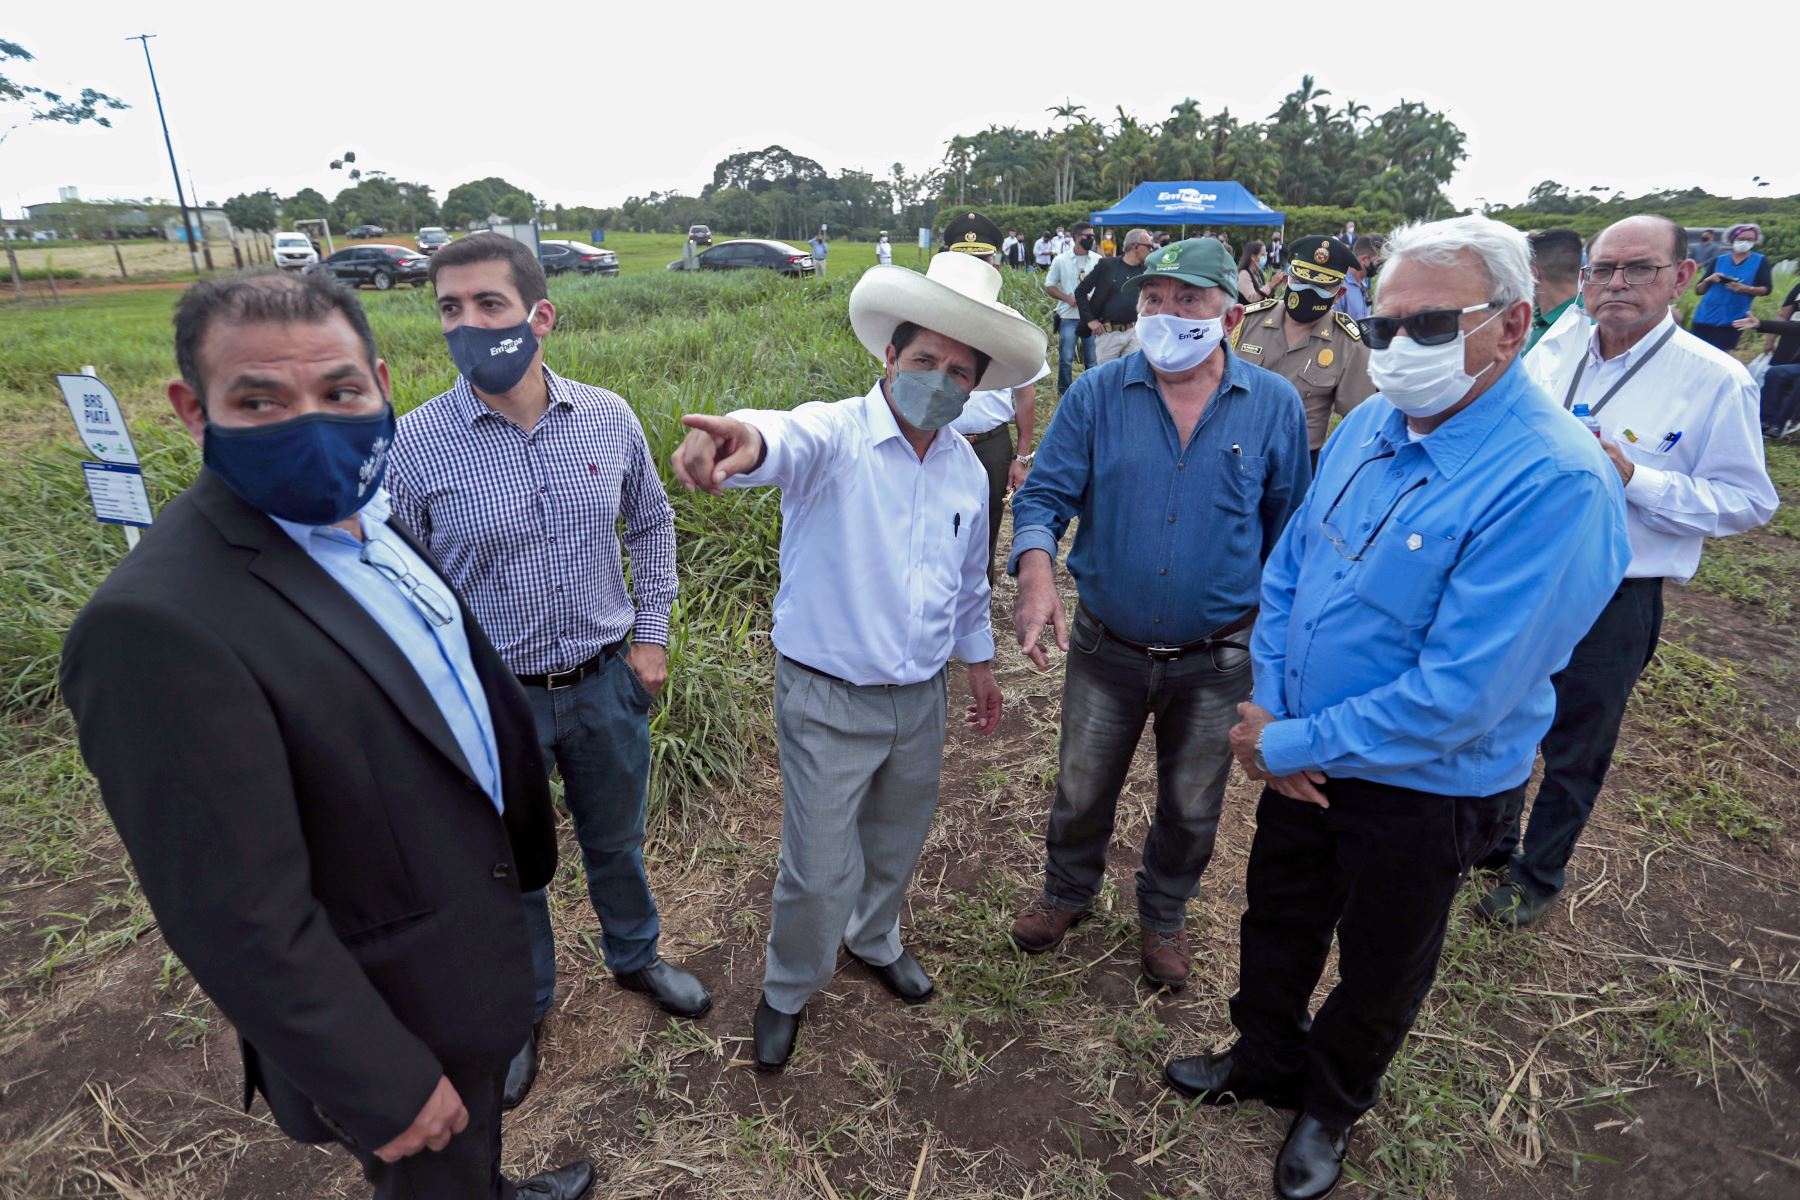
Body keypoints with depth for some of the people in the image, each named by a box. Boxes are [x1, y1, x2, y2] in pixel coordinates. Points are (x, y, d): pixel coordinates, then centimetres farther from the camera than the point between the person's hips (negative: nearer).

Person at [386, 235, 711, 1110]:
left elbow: (652, 524, 7)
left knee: (616, 841, 23)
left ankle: (635, 957, 51)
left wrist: (651, 635, 2)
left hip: (607, 683, 2)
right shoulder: (419, 442, -14)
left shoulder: (609, 417, -7)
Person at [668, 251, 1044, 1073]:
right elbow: (791, 440, -44)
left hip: (922, 700, 6)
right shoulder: (836, 434, -17)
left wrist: (978, 660, 23)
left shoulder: (966, 468, 3)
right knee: (820, 872, 6)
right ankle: (788, 990, 37)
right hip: (828, 702, -5)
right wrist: (747, 440, -67)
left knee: (897, 843, 25)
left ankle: (875, 941, 55)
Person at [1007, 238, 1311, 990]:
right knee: (1080, 792, 19)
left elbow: (1286, 530, 2)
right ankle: (1067, 891, 49)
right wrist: (1035, 572, -29)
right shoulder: (1096, 394, -7)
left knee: (1190, 808, 20)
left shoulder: (1274, 406, -6)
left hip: (1217, 661, 0)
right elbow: (1044, 495, -8)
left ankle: (1164, 915, 49)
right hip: (1105, 648, 0)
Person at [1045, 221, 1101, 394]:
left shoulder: (1098, 260, 4)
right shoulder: (1061, 260, -1)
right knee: (1066, 358, 0)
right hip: (1068, 317, -2)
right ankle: (1064, 392, 15)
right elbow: (1048, 287, 2)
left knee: (1092, 358, 8)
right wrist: (1069, 299, -10)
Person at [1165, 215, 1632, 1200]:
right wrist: (1270, 709, -9)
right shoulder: (1369, 426, -5)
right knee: (1276, 922, 25)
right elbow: (1286, 572, 2)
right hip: (1306, 759, 6)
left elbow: (1457, 695, -30)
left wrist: (1293, 744, -21)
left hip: (1425, 789, -6)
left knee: (1377, 969, 21)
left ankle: (1332, 1104, 50)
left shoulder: (1553, 483, -28)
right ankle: (1265, 1058, 54)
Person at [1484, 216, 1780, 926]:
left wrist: (1631, 477, -24)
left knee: (1575, 753, 13)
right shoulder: (1550, 358, 2)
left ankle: (1537, 874, 36)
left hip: (1610, 601, -4)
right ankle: (1493, 840, 44)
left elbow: (1747, 502, -13)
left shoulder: (1715, 380, -11)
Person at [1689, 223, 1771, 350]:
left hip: (1731, 321, -2)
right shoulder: (1719, 260, 7)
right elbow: (1698, 290, 8)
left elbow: (1766, 289, -3)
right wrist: (1708, 280, -12)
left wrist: (1745, 289, -20)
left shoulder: (1760, 261, 4)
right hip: (1705, 317, 2)